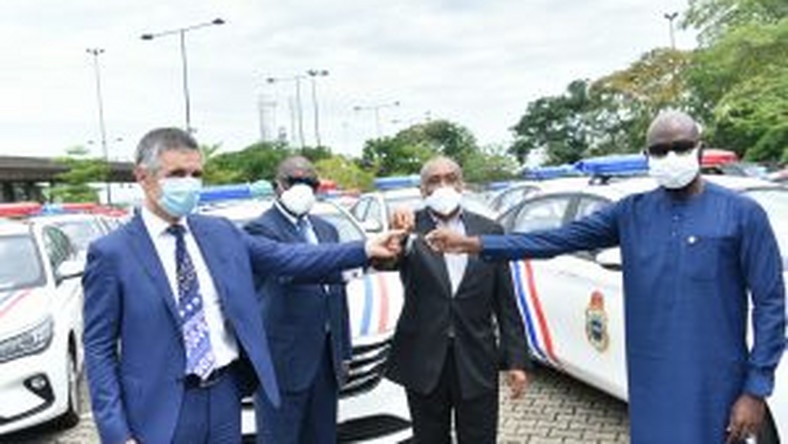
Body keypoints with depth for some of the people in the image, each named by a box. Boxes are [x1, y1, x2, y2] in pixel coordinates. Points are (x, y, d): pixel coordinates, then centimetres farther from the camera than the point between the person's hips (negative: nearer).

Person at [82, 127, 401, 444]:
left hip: (225, 395, 5)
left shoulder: (221, 232, 4)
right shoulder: (111, 252, -8)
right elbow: (99, 348, -6)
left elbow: (287, 258, 4)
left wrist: (364, 250, -2)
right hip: (162, 409, -4)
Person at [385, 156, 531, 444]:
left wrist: (516, 360, -1)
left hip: (477, 362, 1)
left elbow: (506, 302, 3)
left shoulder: (489, 230, 2)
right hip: (423, 360, 0)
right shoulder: (410, 228, -2)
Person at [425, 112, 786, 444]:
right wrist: (475, 244, -5)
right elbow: (558, 239, 1)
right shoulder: (631, 212, 4)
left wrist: (756, 390, -8)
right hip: (650, 383, 3)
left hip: (715, 387, -3)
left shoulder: (742, 214, -5)